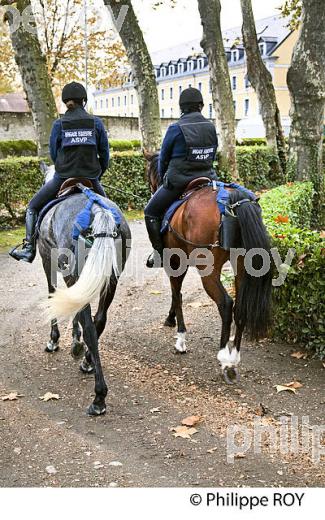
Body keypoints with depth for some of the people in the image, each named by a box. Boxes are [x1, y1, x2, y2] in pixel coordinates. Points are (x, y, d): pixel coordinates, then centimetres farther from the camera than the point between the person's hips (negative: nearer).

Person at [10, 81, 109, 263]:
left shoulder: (59, 124, 0)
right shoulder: (96, 122, 1)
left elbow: (54, 153, 7)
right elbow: (105, 154, 3)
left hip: (63, 178, -1)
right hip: (90, 178, 1)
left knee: (33, 207, 15)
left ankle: (29, 249, 6)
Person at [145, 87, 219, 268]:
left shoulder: (176, 128, -10)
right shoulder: (211, 127, 5)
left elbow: (163, 158, 1)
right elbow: (212, 157, 13)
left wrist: (164, 178, 18)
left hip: (178, 183, -5)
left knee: (151, 212, 10)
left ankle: (159, 254, 4)